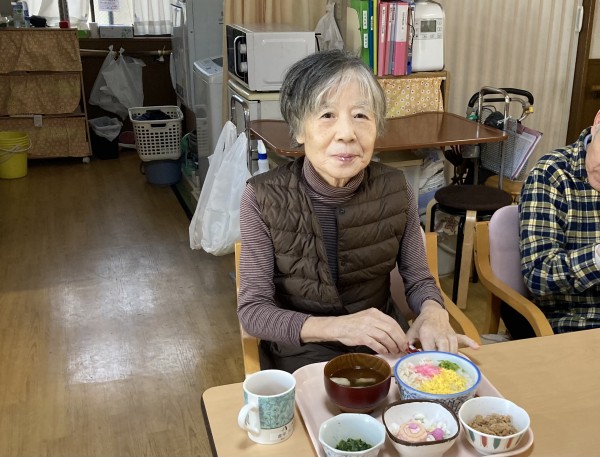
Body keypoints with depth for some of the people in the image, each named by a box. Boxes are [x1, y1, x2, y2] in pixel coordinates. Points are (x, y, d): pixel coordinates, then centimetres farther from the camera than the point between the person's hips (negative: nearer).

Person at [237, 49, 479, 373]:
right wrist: (335, 326, -30)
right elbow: (252, 310, -14)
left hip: (383, 346, 3)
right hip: (301, 353, -2)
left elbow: (418, 279, 3)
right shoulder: (262, 198, -14)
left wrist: (433, 312, -21)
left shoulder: (395, 190, -8)